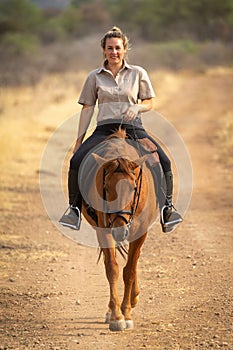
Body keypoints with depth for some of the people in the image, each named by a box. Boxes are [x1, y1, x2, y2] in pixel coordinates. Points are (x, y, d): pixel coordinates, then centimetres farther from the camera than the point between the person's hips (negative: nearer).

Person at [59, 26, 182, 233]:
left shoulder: (138, 73, 8)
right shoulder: (95, 77, 8)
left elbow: (149, 102, 12)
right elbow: (87, 108, 10)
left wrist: (136, 107, -11)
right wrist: (79, 139, 6)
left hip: (133, 128, 0)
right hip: (104, 129, 0)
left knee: (164, 162, -21)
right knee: (77, 161, -24)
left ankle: (167, 207, -5)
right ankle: (74, 208, -11)